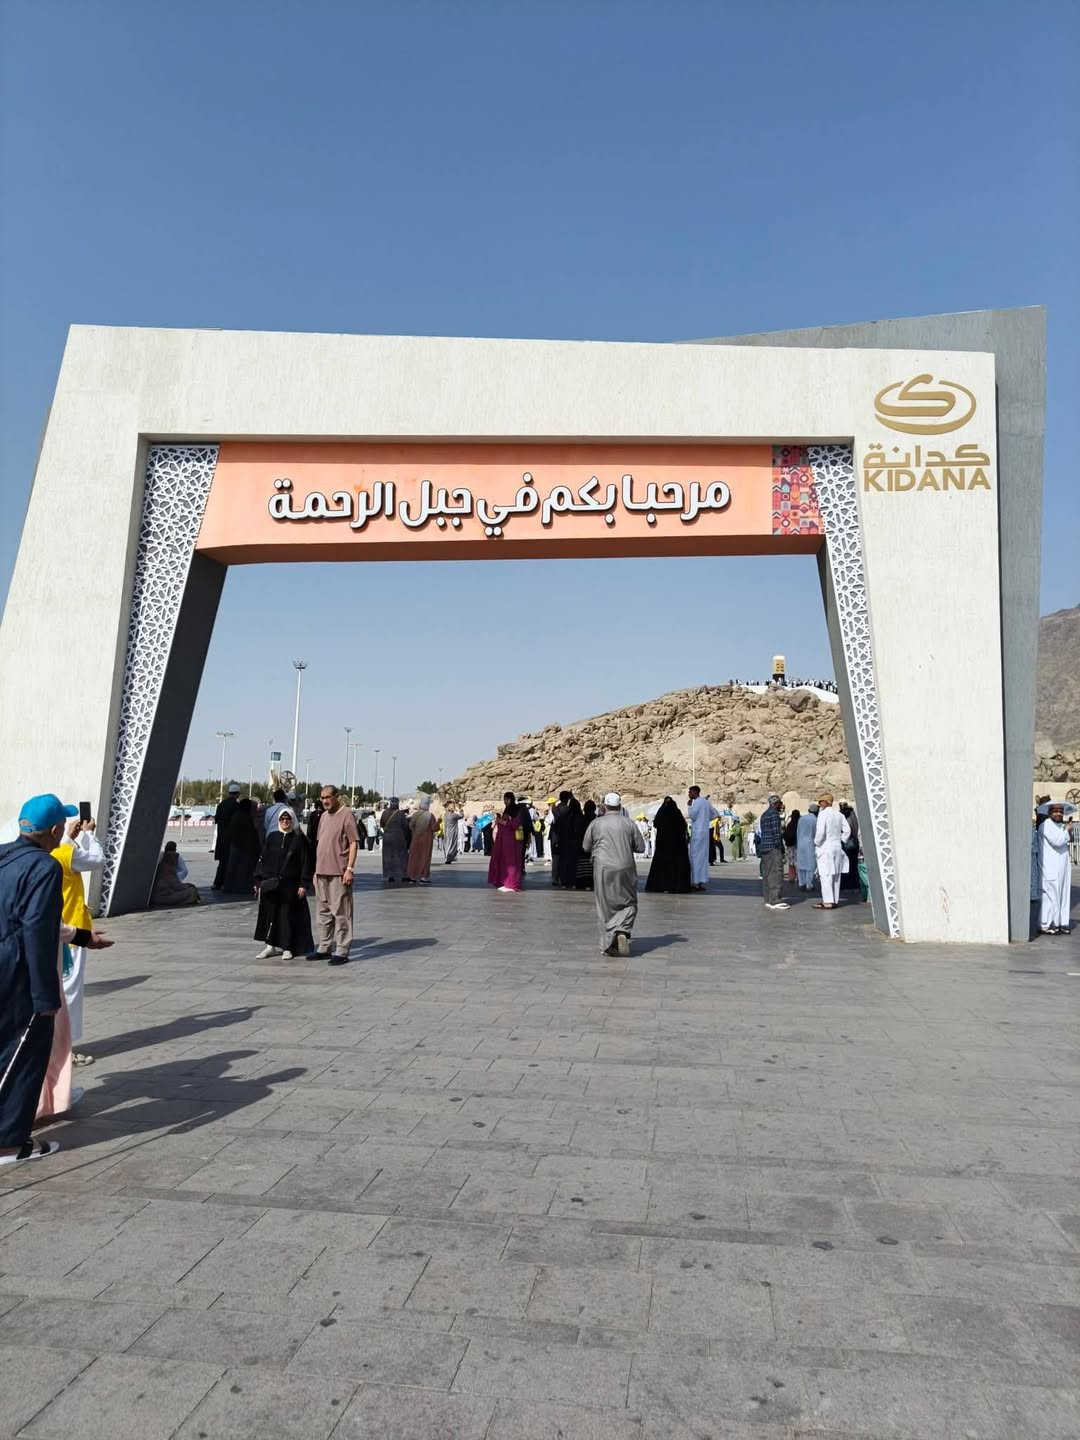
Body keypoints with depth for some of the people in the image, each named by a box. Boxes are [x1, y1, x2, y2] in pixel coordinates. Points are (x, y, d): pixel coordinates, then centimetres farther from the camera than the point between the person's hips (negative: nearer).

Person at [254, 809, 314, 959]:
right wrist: (258, 881, 4)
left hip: (290, 885, -2)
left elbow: (306, 862, -2)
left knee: (288, 915, 2)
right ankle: (270, 945, 14)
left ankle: (287, 948, 11)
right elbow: (262, 859, 10)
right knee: (269, 913, 3)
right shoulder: (272, 837, 8)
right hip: (270, 884, 3)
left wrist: (304, 885, -8)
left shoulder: (299, 839, 0)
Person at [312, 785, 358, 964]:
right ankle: (323, 948, 22)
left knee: (341, 913, -4)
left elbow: (353, 843, -11)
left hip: (339, 873, -8)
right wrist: (316, 870, 17)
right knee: (322, 912, 13)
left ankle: (341, 951, 0)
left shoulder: (346, 814, -7)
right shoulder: (324, 816, 16)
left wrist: (349, 868, -17)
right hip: (322, 872, 8)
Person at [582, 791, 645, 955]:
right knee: (628, 903, 12)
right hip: (625, 869, 0)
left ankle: (608, 943, 6)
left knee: (605, 906, 8)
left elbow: (586, 847, 10)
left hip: (603, 869, 0)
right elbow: (641, 848, 6)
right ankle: (622, 931, -13)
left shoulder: (596, 823, 1)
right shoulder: (629, 823, 2)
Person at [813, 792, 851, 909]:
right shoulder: (838, 814, 10)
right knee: (836, 875, 11)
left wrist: (816, 843, -5)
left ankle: (827, 902, -7)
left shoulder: (823, 814, -13)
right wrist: (841, 841, 15)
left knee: (826, 875, -6)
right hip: (837, 847, 8)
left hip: (825, 847, -8)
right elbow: (847, 830, 10)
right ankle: (835, 900, 15)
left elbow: (820, 832, -20)